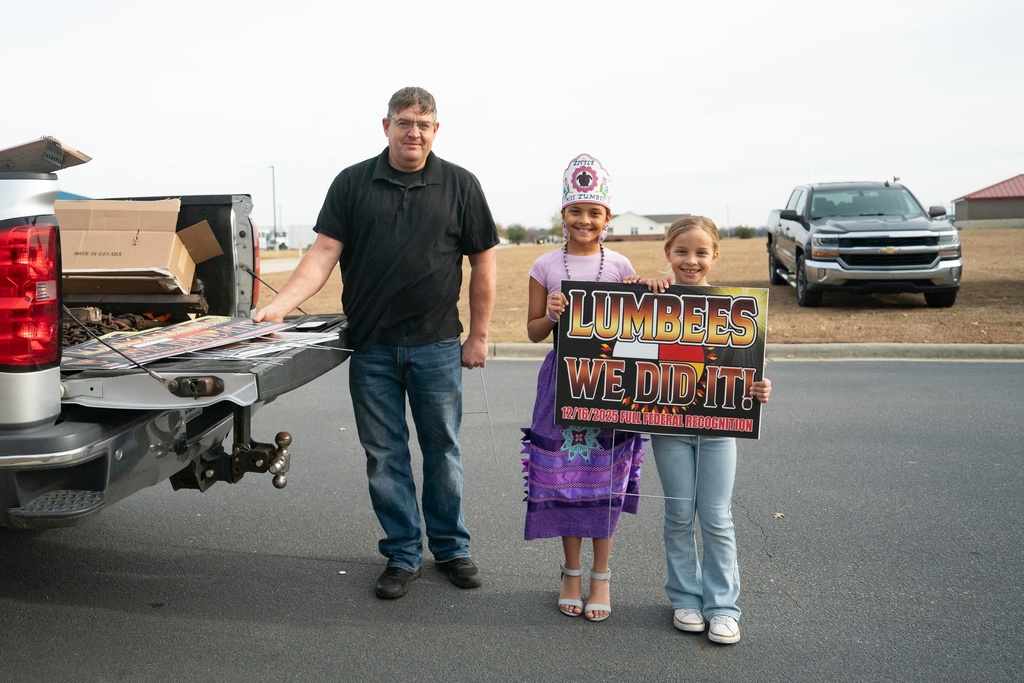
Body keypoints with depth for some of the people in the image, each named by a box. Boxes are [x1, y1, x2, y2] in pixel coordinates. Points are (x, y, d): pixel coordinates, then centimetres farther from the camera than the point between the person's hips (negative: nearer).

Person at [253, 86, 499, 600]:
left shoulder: (460, 185, 4)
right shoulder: (353, 183, 4)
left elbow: (482, 262, 6)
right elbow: (323, 253, -2)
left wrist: (478, 336, 3)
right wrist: (279, 305, -16)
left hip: (437, 346, -1)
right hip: (371, 348, 1)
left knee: (442, 449, 10)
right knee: (384, 456, 8)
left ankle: (451, 548, 27)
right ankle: (402, 554, 23)